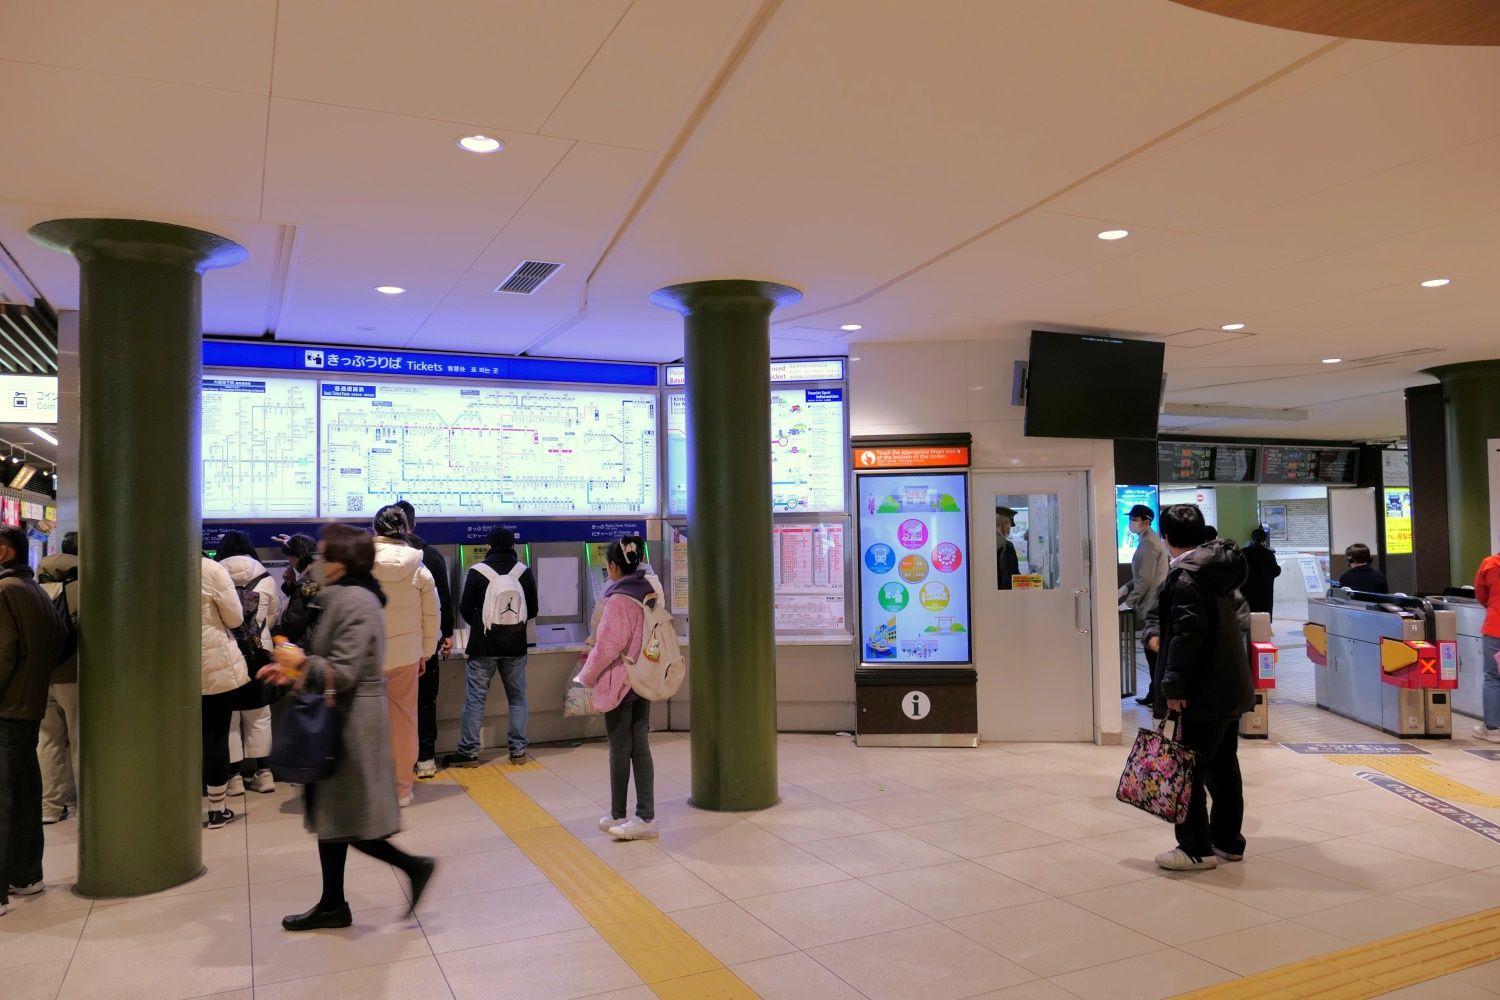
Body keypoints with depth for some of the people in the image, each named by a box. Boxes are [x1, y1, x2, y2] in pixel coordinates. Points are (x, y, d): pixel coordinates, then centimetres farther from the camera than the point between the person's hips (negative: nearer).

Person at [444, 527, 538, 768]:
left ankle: (468, 752, 8)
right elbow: (532, 611, 5)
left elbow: (465, 610, -1)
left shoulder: (477, 572, -7)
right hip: (515, 646, 2)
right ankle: (518, 750, 12)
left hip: (483, 646, -2)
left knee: (475, 699, 5)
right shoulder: (525, 572, -2)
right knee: (517, 698, 11)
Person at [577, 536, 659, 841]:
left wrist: (586, 677, -2)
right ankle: (646, 817, 10)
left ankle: (619, 815, 18)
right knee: (640, 748, 9)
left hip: (619, 684, -7)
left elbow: (607, 647, -16)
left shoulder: (619, 600, -18)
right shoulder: (649, 593, 6)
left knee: (620, 750, 5)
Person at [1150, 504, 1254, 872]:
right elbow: (1237, 621, 21)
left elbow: (1187, 635, -25)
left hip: (1203, 693, -10)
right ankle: (1228, 841, 27)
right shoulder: (1220, 569, 11)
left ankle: (1196, 849, 6)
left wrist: (1174, 686, -21)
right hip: (1231, 688, 10)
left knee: (1189, 770, -1)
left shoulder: (1185, 576, -18)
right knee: (1224, 766, 17)